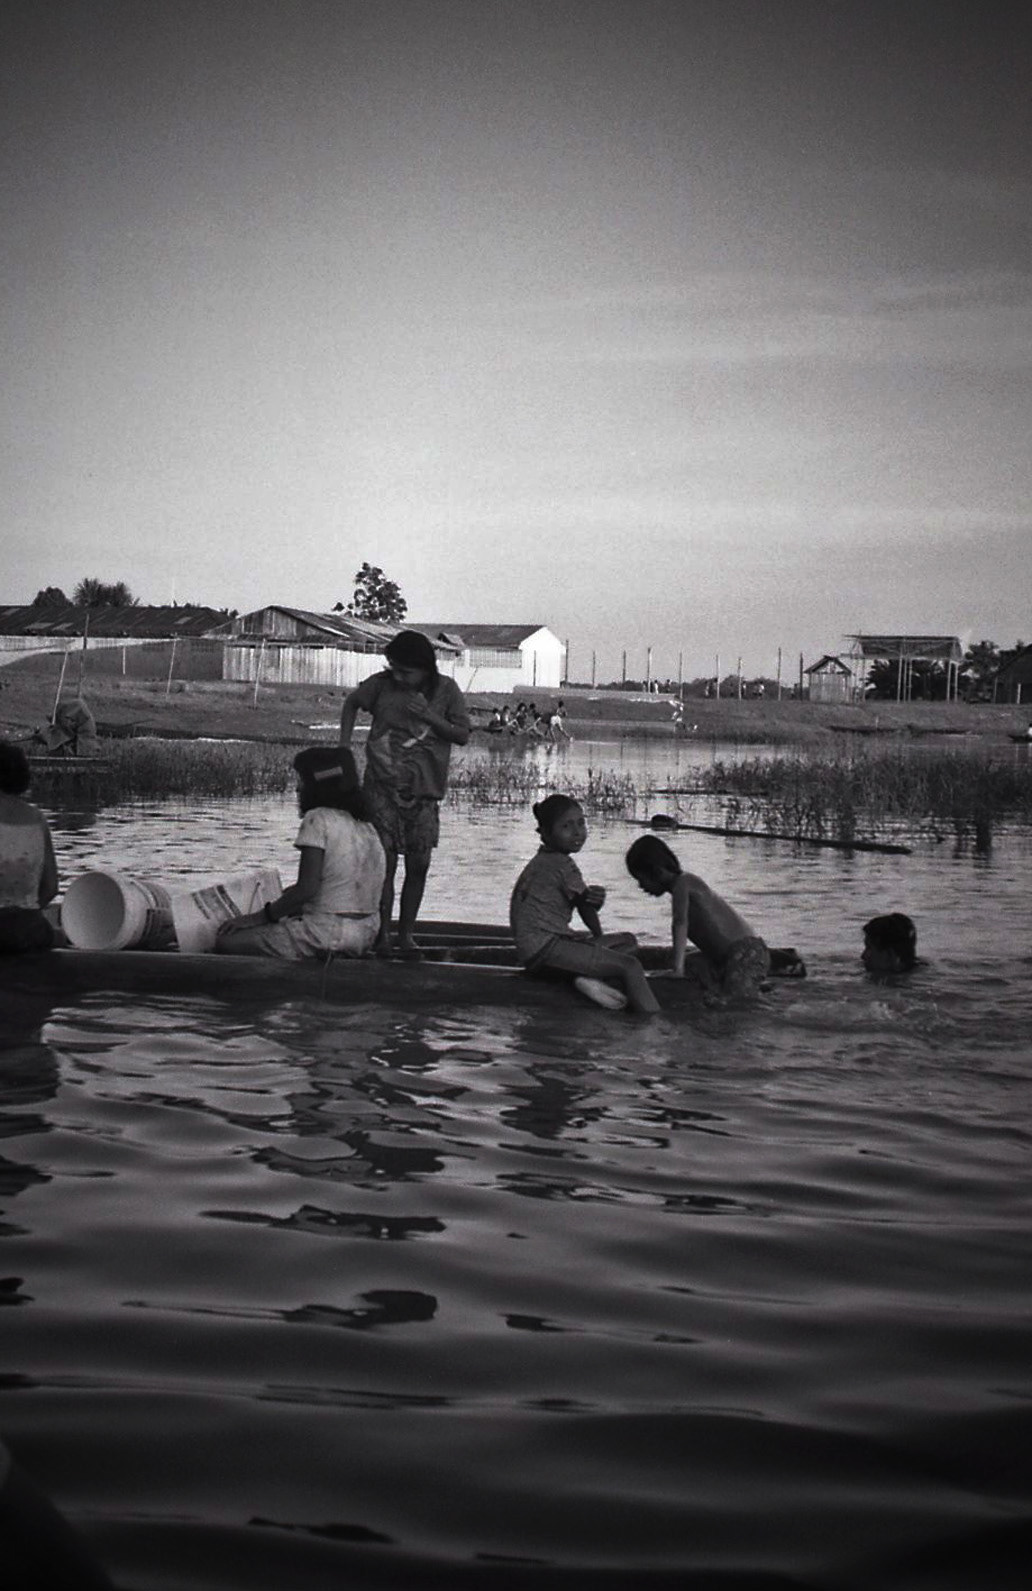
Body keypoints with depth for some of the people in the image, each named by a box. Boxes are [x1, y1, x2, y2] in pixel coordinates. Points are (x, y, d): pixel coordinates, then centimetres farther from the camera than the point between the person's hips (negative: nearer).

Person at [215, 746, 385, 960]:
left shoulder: (318, 819, -10)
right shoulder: (365, 825, 15)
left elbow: (307, 889, -18)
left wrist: (261, 916, -10)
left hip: (328, 932, -9)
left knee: (226, 942, -7)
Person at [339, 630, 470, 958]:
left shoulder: (445, 690, -1)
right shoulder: (381, 684, -1)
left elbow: (462, 735, -1)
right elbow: (352, 704, 17)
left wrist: (430, 717, -15)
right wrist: (344, 746, 7)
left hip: (424, 791, 1)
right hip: (383, 787, -1)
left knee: (418, 865, 2)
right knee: (385, 862, -4)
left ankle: (406, 934, 13)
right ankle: (382, 933, 5)